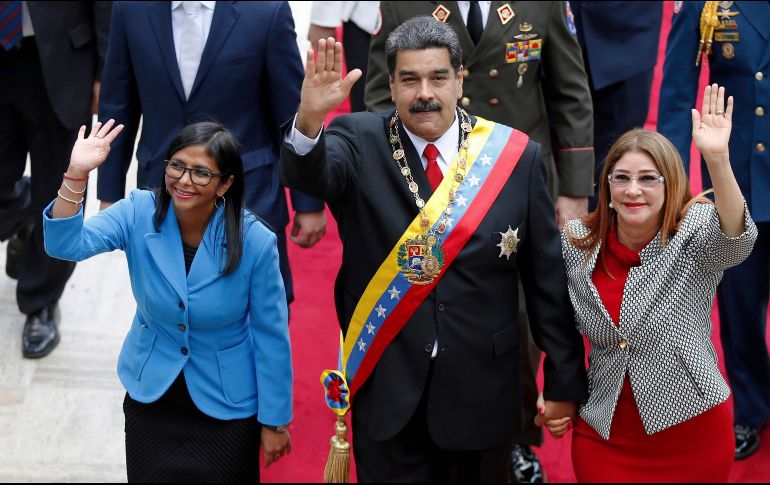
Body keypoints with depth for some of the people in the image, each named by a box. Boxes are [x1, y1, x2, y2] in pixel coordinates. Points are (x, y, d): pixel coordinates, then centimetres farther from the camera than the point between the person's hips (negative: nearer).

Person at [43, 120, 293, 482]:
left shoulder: (255, 241, -20)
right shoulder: (139, 214, -15)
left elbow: (271, 335, -12)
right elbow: (66, 245, -28)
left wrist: (274, 421, -5)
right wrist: (76, 175, -41)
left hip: (226, 408, -2)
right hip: (151, 397, 2)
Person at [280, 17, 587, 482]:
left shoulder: (514, 155, -5)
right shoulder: (361, 143, -5)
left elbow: (549, 276, -1)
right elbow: (308, 174, -27)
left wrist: (564, 381, 2)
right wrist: (309, 120, -49)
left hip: (482, 389, 1)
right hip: (386, 388, 0)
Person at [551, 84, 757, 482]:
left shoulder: (694, 232, -12)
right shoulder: (575, 244, -2)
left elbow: (737, 240, -36)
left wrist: (717, 158, -50)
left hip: (692, 436, -2)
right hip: (603, 437, 3)